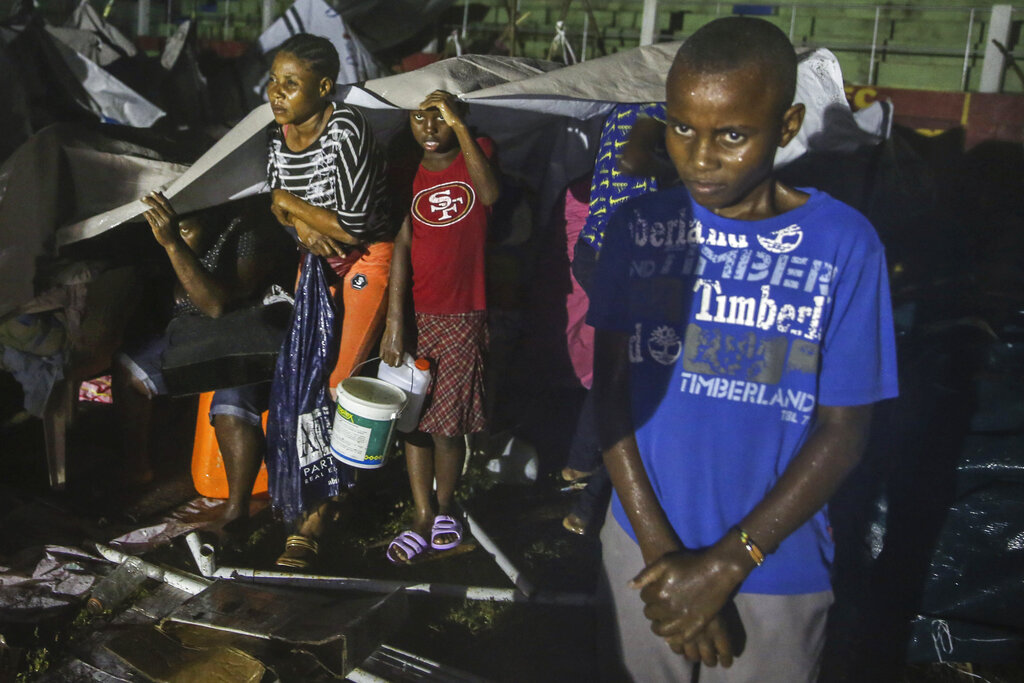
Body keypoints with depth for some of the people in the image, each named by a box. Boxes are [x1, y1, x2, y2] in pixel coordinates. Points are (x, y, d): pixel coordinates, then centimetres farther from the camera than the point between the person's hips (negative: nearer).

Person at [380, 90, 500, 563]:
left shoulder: (477, 152, 1)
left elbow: (490, 194, -22)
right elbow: (401, 245, -1)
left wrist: (460, 125, -26)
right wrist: (394, 321, -8)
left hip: (462, 318, -3)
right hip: (415, 315, 3)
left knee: (447, 425, 0)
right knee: (412, 417, 6)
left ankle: (445, 508, 25)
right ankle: (422, 518, 21)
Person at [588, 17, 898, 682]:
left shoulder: (844, 245, -13)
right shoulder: (639, 225, -6)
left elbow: (842, 432, -10)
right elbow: (610, 384, -3)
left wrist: (724, 565, -14)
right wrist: (660, 549, -11)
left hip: (776, 571, -2)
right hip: (642, 548, 2)